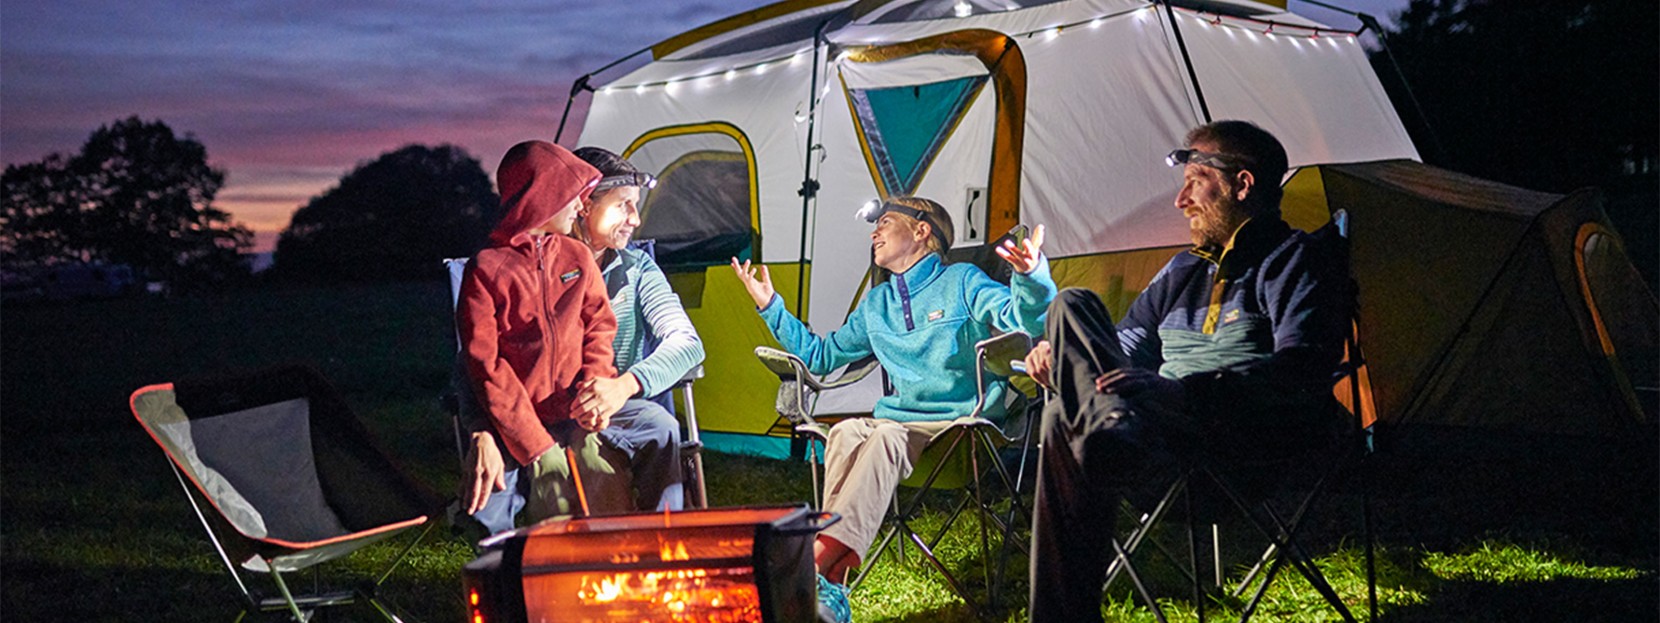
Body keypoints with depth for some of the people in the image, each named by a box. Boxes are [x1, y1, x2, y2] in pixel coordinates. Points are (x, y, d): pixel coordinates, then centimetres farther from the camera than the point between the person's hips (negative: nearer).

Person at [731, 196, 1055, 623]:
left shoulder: (962, 282, 3)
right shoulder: (876, 304, 22)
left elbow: (1022, 320, -12)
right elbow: (821, 356, 30)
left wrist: (1031, 278, -35)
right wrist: (770, 307, 24)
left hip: (962, 425, -5)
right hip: (902, 420, 5)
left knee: (887, 436, -36)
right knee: (847, 431, -29)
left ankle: (815, 563, -48)